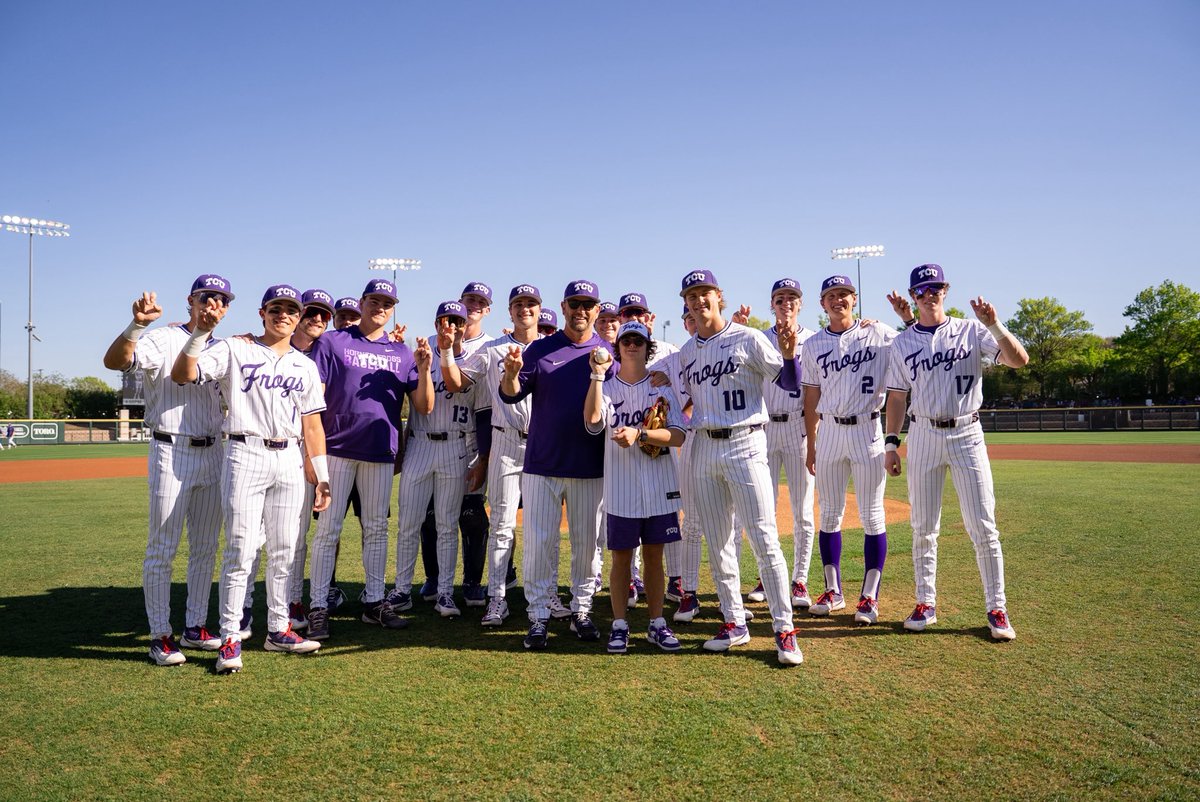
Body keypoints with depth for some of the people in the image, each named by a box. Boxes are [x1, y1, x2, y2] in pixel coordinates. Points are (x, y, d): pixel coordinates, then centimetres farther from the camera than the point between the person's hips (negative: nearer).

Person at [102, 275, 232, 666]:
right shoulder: (163, 339, -6)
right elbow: (113, 361, -22)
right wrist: (137, 324, -39)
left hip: (212, 454, 6)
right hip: (172, 454, -6)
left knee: (205, 548, 12)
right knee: (162, 550, 0)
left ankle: (195, 627, 23)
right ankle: (160, 636, 9)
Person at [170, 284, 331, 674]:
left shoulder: (305, 365, 14)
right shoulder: (235, 349, 3)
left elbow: (312, 424, 14)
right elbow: (182, 374, -9)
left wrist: (322, 476, 10)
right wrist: (200, 333, -22)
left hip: (289, 460, 5)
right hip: (246, 455, -4)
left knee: (284, 551, 9)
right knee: (240, 551, -7)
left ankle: (278, 630, 21)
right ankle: (230, 638, 3)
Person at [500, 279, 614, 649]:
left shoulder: (609, 353, 5)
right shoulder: (540, 349, 4)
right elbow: (510, 395, -2)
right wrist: (511, 372, -23)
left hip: (591, 468, 1)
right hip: (542, 465, 0)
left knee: (587, 542, 9)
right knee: (539, 542, 2)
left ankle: (581, 610, 23)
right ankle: (538, 616, 12)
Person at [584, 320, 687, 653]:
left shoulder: (662, 387, 5)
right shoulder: (608, 387, 4)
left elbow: (678, 436, -7)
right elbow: (593, 420, -17)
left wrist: (639, 434, -20)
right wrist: (597, 375, -19)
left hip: (659, 486, 1)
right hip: (621, 488, -1)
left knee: (654, 555, 10)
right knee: (621, 556, 5)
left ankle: (657, 624, 20)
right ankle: (619, 626, 15)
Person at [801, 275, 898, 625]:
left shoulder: (879, 334, 1)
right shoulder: (813, 345, 8)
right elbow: (812, 398, 9)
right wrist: (811, 445, 8)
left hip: (866, 429, -3)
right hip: (829, 432, 3)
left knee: (872, 515, 1)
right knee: (830, 514, 8)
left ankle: (870, 596, 10)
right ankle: (833, 591, 21)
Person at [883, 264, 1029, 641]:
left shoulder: (971, 331, 1)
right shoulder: (902, 343, 7)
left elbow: (1020, 360, -11)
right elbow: (897, 397, 9)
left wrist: (994, 324, -25)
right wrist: (891, 443, 2)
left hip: (967, 434, -2)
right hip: (923, 436, 2)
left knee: (983, 527, -2)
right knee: (923, 527, 7)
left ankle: (997, 609, 8)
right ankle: (926, 603, 19)